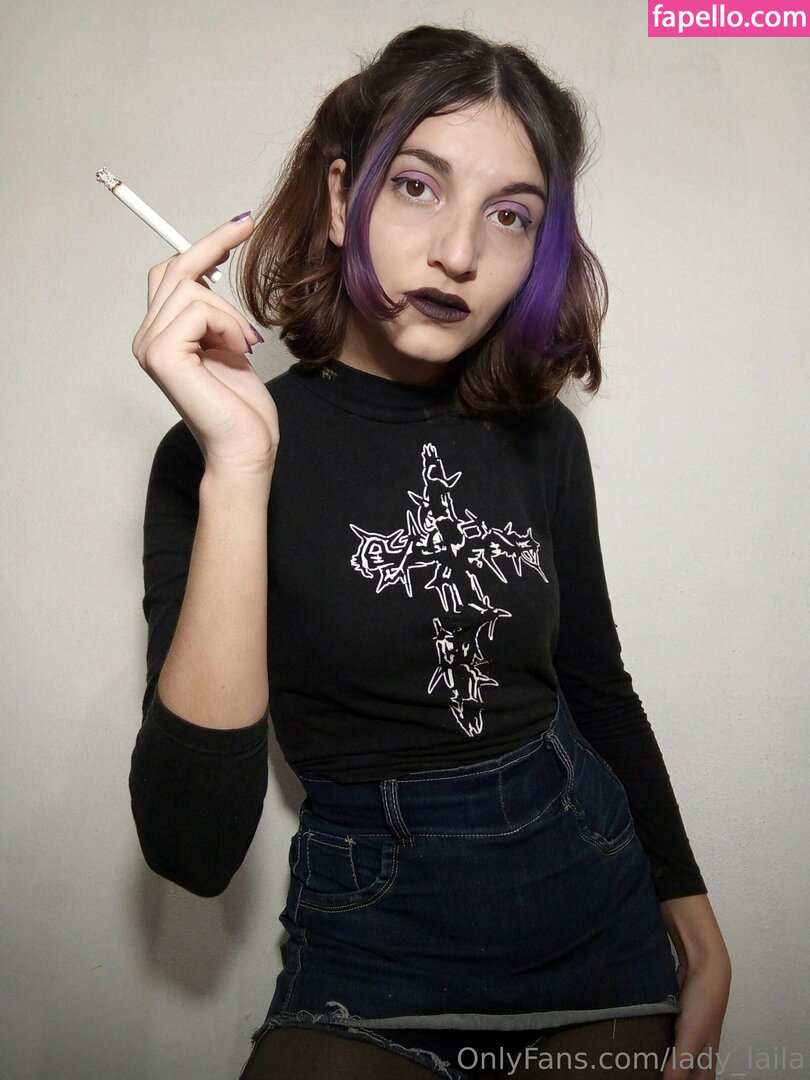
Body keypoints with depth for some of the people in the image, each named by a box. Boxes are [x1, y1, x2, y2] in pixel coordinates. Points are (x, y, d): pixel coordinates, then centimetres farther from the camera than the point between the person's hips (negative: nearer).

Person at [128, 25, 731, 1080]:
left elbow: (598, 687, 7)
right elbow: (195, 849, -25)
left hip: (600, 907, 4)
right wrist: (238, 468, -33)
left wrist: (698, 931, 11)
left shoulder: (542, 435, -5)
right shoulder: (215, 451, -16)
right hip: (374, 947, -3)